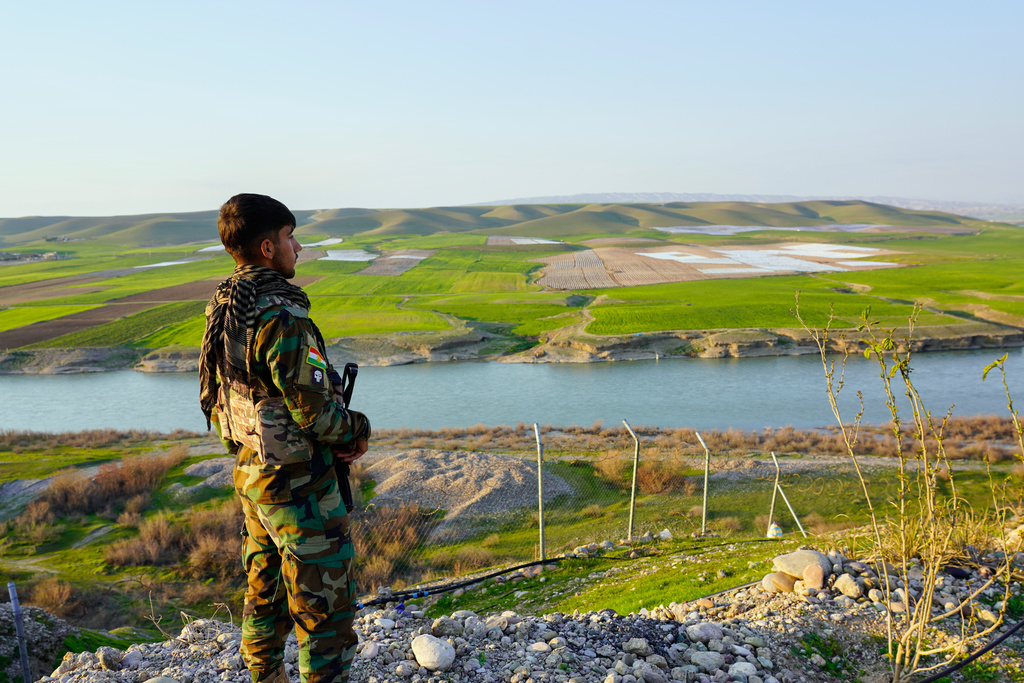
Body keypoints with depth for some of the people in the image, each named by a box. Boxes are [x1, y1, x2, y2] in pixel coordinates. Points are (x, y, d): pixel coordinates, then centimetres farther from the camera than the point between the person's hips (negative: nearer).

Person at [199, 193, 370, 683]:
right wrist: (356, 430, -4)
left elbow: (212, 403, 11)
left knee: (264, 595, 25)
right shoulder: (281, 318, -25)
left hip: (251, 476, 9)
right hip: (300, 485, -9)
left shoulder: (221, 311, 4)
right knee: (324, 608, 4)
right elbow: (315, 410, -26)